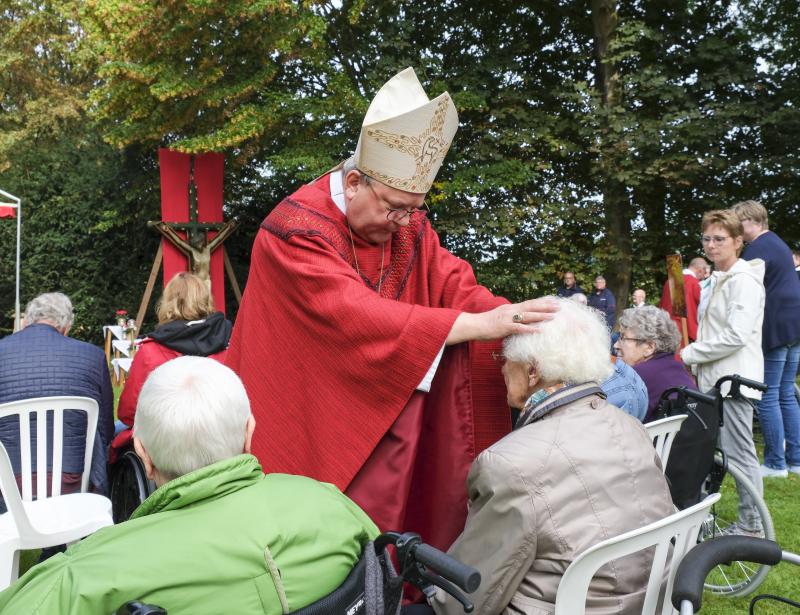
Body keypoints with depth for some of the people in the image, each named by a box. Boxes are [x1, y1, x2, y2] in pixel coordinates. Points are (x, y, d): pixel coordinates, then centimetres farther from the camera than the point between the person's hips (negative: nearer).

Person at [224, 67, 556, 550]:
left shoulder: (409, 225, 1)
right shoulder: (296, 232, -20)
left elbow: (455, 286, -6)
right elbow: (355, 317, -31)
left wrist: (519, 322, -25)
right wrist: (479, 324, -34)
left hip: (389, 417, 6)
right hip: (315, 425, -5)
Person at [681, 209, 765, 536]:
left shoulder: (744, 280, -14)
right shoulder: (719, 279, 18)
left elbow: (735, 335, -22)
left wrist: (689, 354, -13)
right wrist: (697, 363, 15)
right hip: (713, 379, 10)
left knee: (739, 452, -3)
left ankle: (751, 524, 8)